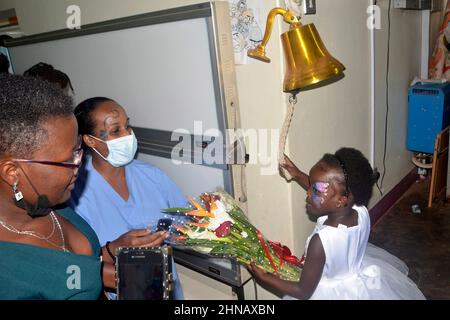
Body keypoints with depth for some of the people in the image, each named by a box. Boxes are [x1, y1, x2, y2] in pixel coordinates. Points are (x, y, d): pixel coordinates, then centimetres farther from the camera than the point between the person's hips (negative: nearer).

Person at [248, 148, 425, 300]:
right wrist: (297, 175, 1)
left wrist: (264, 278, -16)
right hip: (362, 282, 5)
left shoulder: (321, 241, -37)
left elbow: (304, 291, -24)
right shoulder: (361, 212, -20)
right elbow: (327, 197, 3)